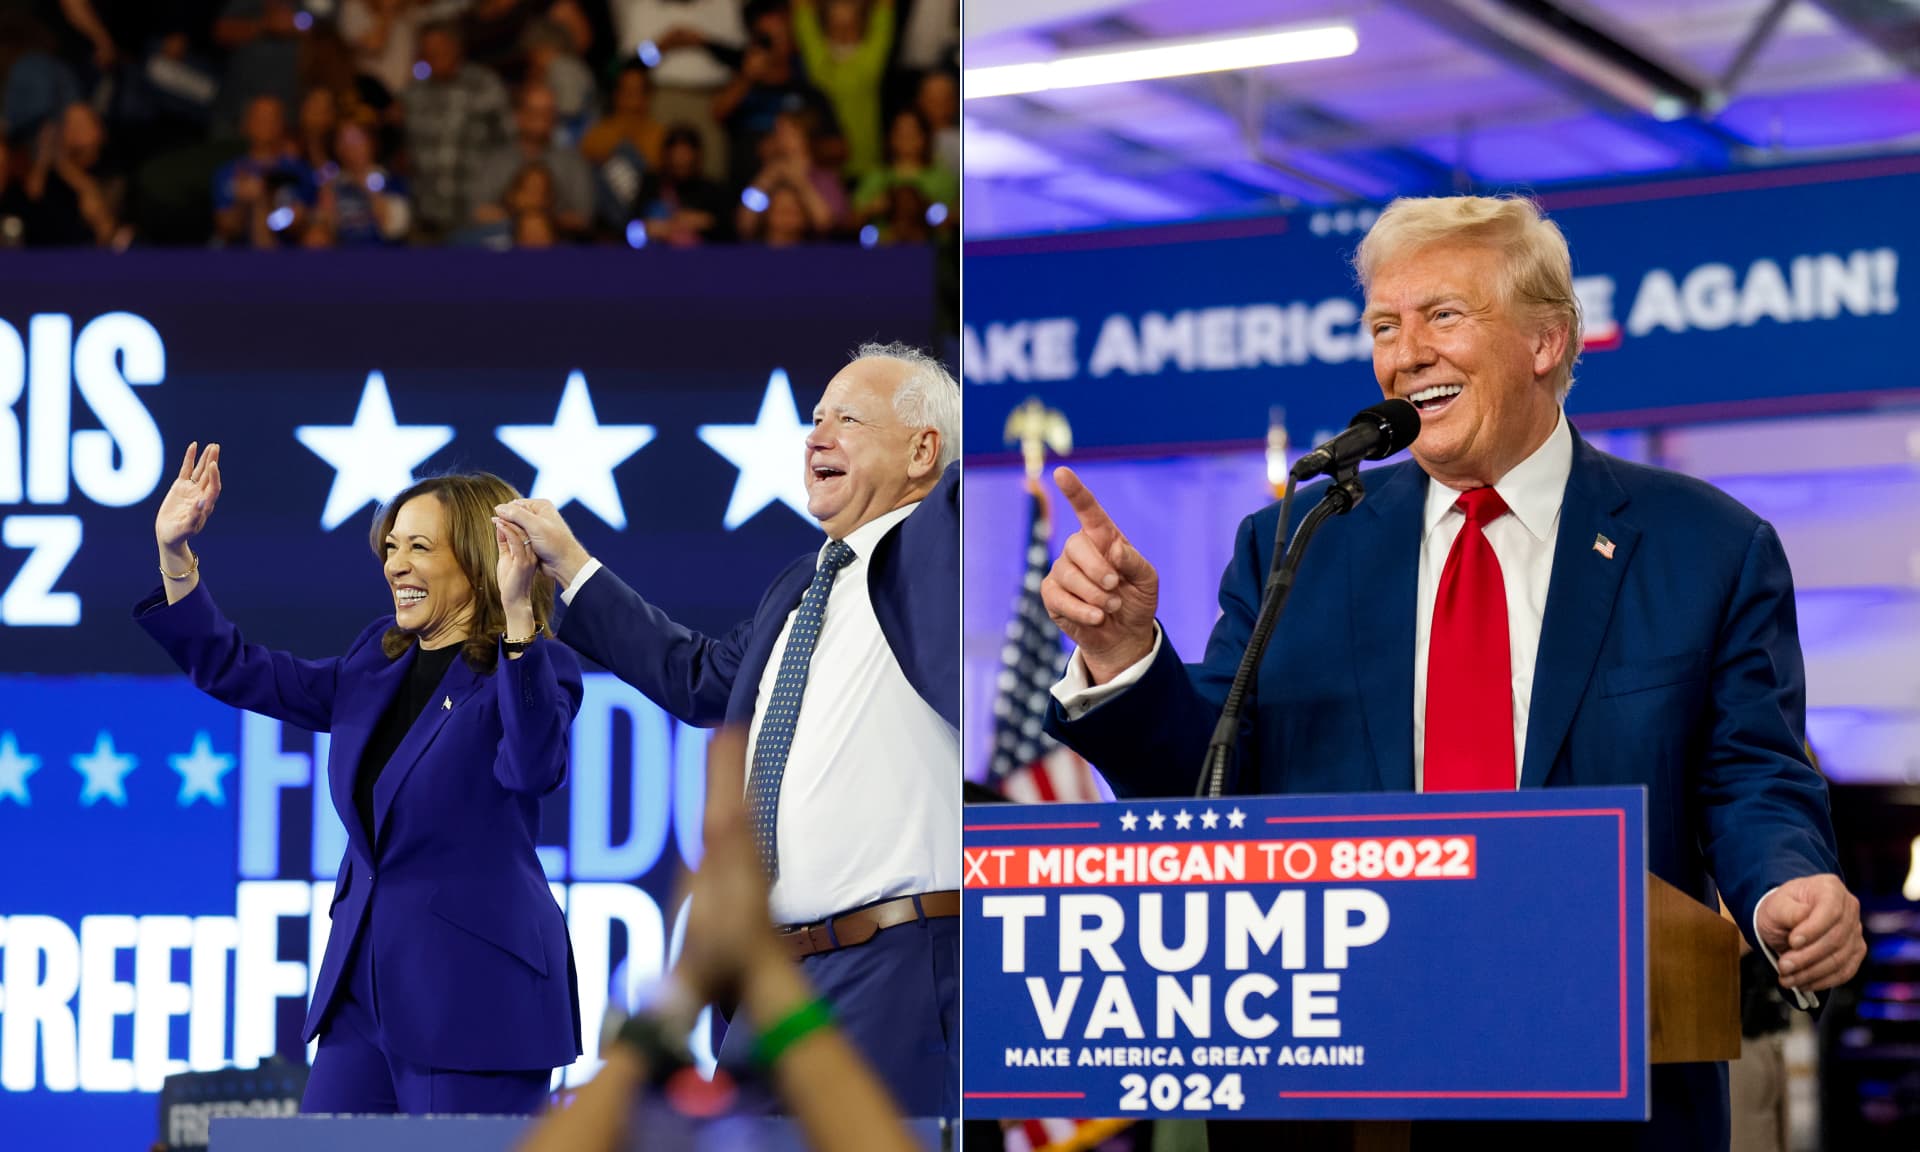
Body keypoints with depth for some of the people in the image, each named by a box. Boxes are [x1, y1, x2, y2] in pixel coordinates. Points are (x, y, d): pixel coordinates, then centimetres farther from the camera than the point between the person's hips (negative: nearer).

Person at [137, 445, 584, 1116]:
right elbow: (235, 672, 22)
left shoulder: (531, 669, -8)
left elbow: (533, 765, -29)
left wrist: (517, 617, -37)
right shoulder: (378, 660, 14)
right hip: (366, 985, 7)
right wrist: (174, 553, 13)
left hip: (474, 995, -7)